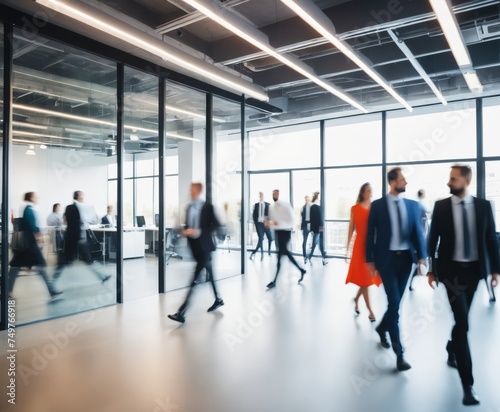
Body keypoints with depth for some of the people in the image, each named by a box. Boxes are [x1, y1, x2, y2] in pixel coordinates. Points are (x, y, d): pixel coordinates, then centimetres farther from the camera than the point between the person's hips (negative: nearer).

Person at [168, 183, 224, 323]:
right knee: (209, 274, 19)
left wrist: (199, 232, -20)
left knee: (195, 279, -10)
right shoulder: (190, 207, 10)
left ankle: (182, 312, -13)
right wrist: (185, 231, -5)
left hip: (204, 246, -7)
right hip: (194, 245, 7)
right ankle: (218, 300, 36)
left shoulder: (207, 206, -9)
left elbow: (217, 225, -12)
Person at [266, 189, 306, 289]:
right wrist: (269, 222, -9)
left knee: (280, 255, -9)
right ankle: (301, 270, 36)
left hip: (285, 231, -8)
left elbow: (291, 220, -15)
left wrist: (278, 223, -25)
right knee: (285, 253, 16)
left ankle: (274, 281, -5)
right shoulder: (271, 207, 8)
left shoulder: (286, 205, -12)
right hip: (277, 231, 8)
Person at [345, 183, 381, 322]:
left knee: (369, 277, 11)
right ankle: (370, 311, 10)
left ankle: (356, 299, 37)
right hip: (360, 245, -3)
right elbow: (351, 230, 2)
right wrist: (347, 249, 0)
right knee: (364, 278, 1)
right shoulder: (355, 208, 0)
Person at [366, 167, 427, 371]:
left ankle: (382, 328, 42)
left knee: (396, 302, 14)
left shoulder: (412, 205, 6)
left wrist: (421, 256, -9)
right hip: (387, 258, -4)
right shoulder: (377, 205, -3)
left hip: (406, 257, 4)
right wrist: (370, 260, -4)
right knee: (394, 303, -5)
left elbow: (417, 232, 3)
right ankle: (399, 352, 3)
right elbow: (370, 234, -2)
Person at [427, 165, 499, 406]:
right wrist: (431, 270, -1)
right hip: (451, 269, -3)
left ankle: (452, 349, 46)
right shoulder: (441, 206, -4)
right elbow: (433, 239, -1)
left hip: (474, 269, 3)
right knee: (462, 322, -9)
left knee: (462, 318, 16)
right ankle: (467, 383, -1)